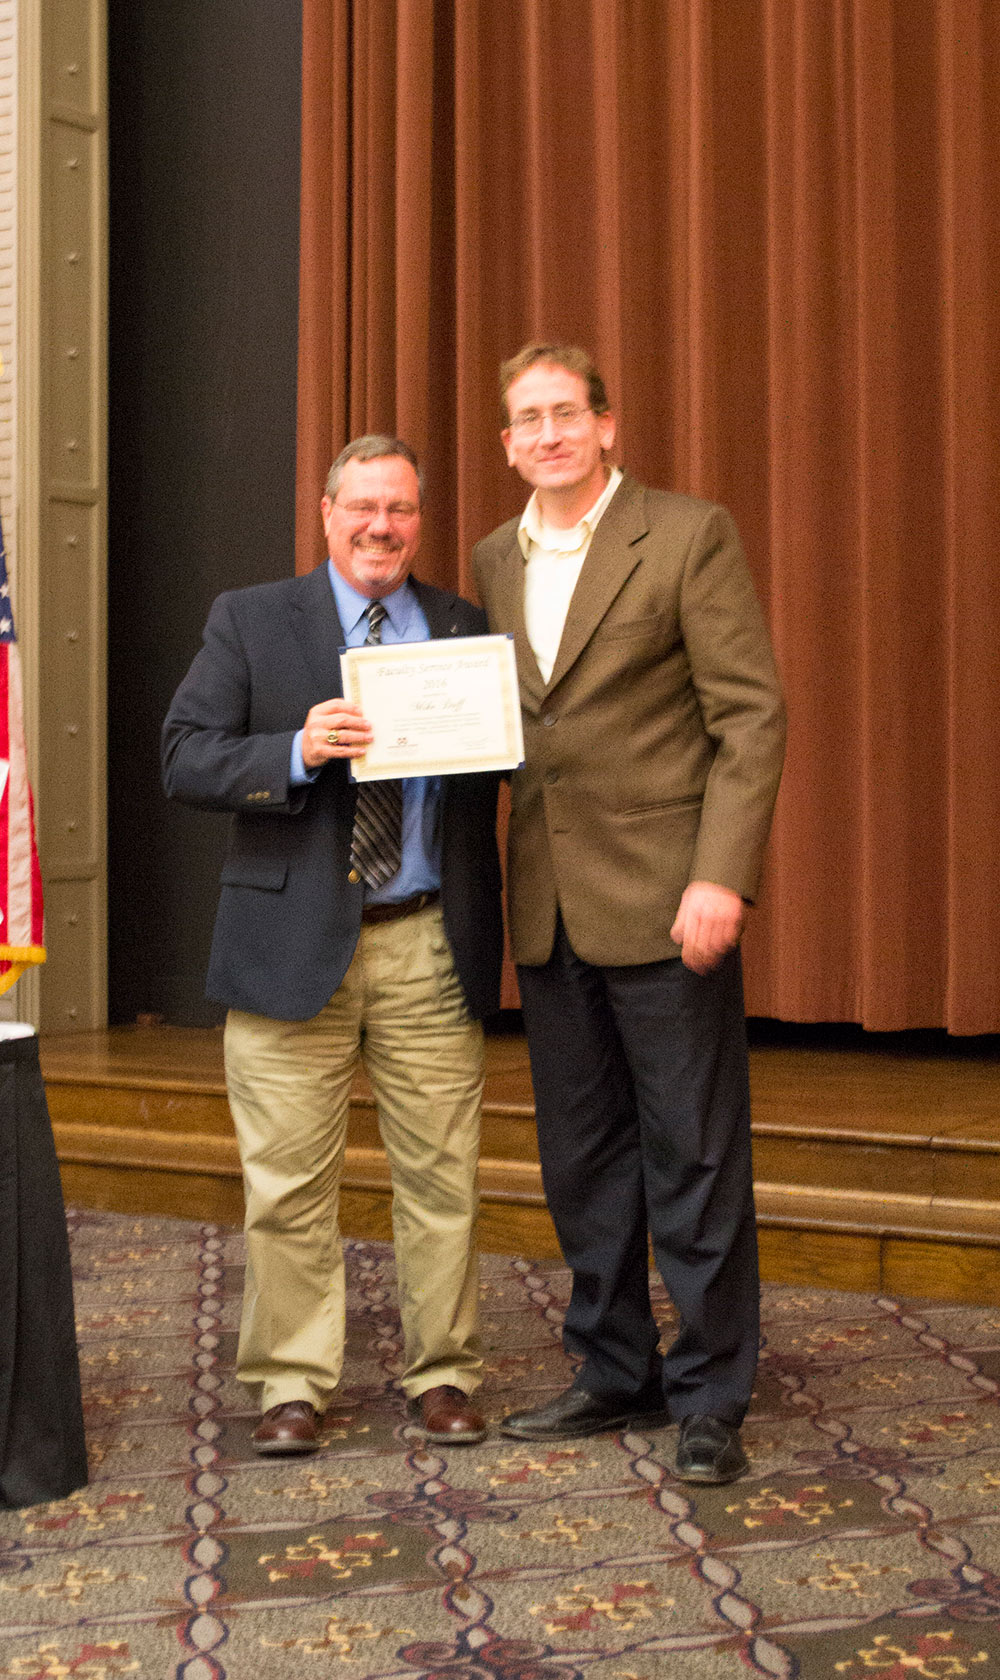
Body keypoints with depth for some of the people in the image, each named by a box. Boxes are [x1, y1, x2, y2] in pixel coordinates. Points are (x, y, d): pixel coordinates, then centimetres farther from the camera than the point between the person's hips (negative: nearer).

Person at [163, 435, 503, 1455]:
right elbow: (184, 761, -3)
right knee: (288, 1186, 3)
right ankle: (291, 1385, 16)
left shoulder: (468, 631, 12)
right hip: (295, 941, -1)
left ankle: (442, 1375, 19)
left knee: (440, 1177, 5)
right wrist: (298, 752, -19)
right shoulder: (250, 621, 6)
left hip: (432, 947, 2)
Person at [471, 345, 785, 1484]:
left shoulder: (688, 536, -4)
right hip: (547, 909, 6)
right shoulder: (493, 562, 13)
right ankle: (615, 1373, 27)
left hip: (662, 902, -5)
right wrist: (493, 888, 6)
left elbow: (751, 714, -8)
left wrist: (721, 877, -17)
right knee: (581, 1160, 13)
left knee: (695, 1159, 1)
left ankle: (709, 1397, 14)